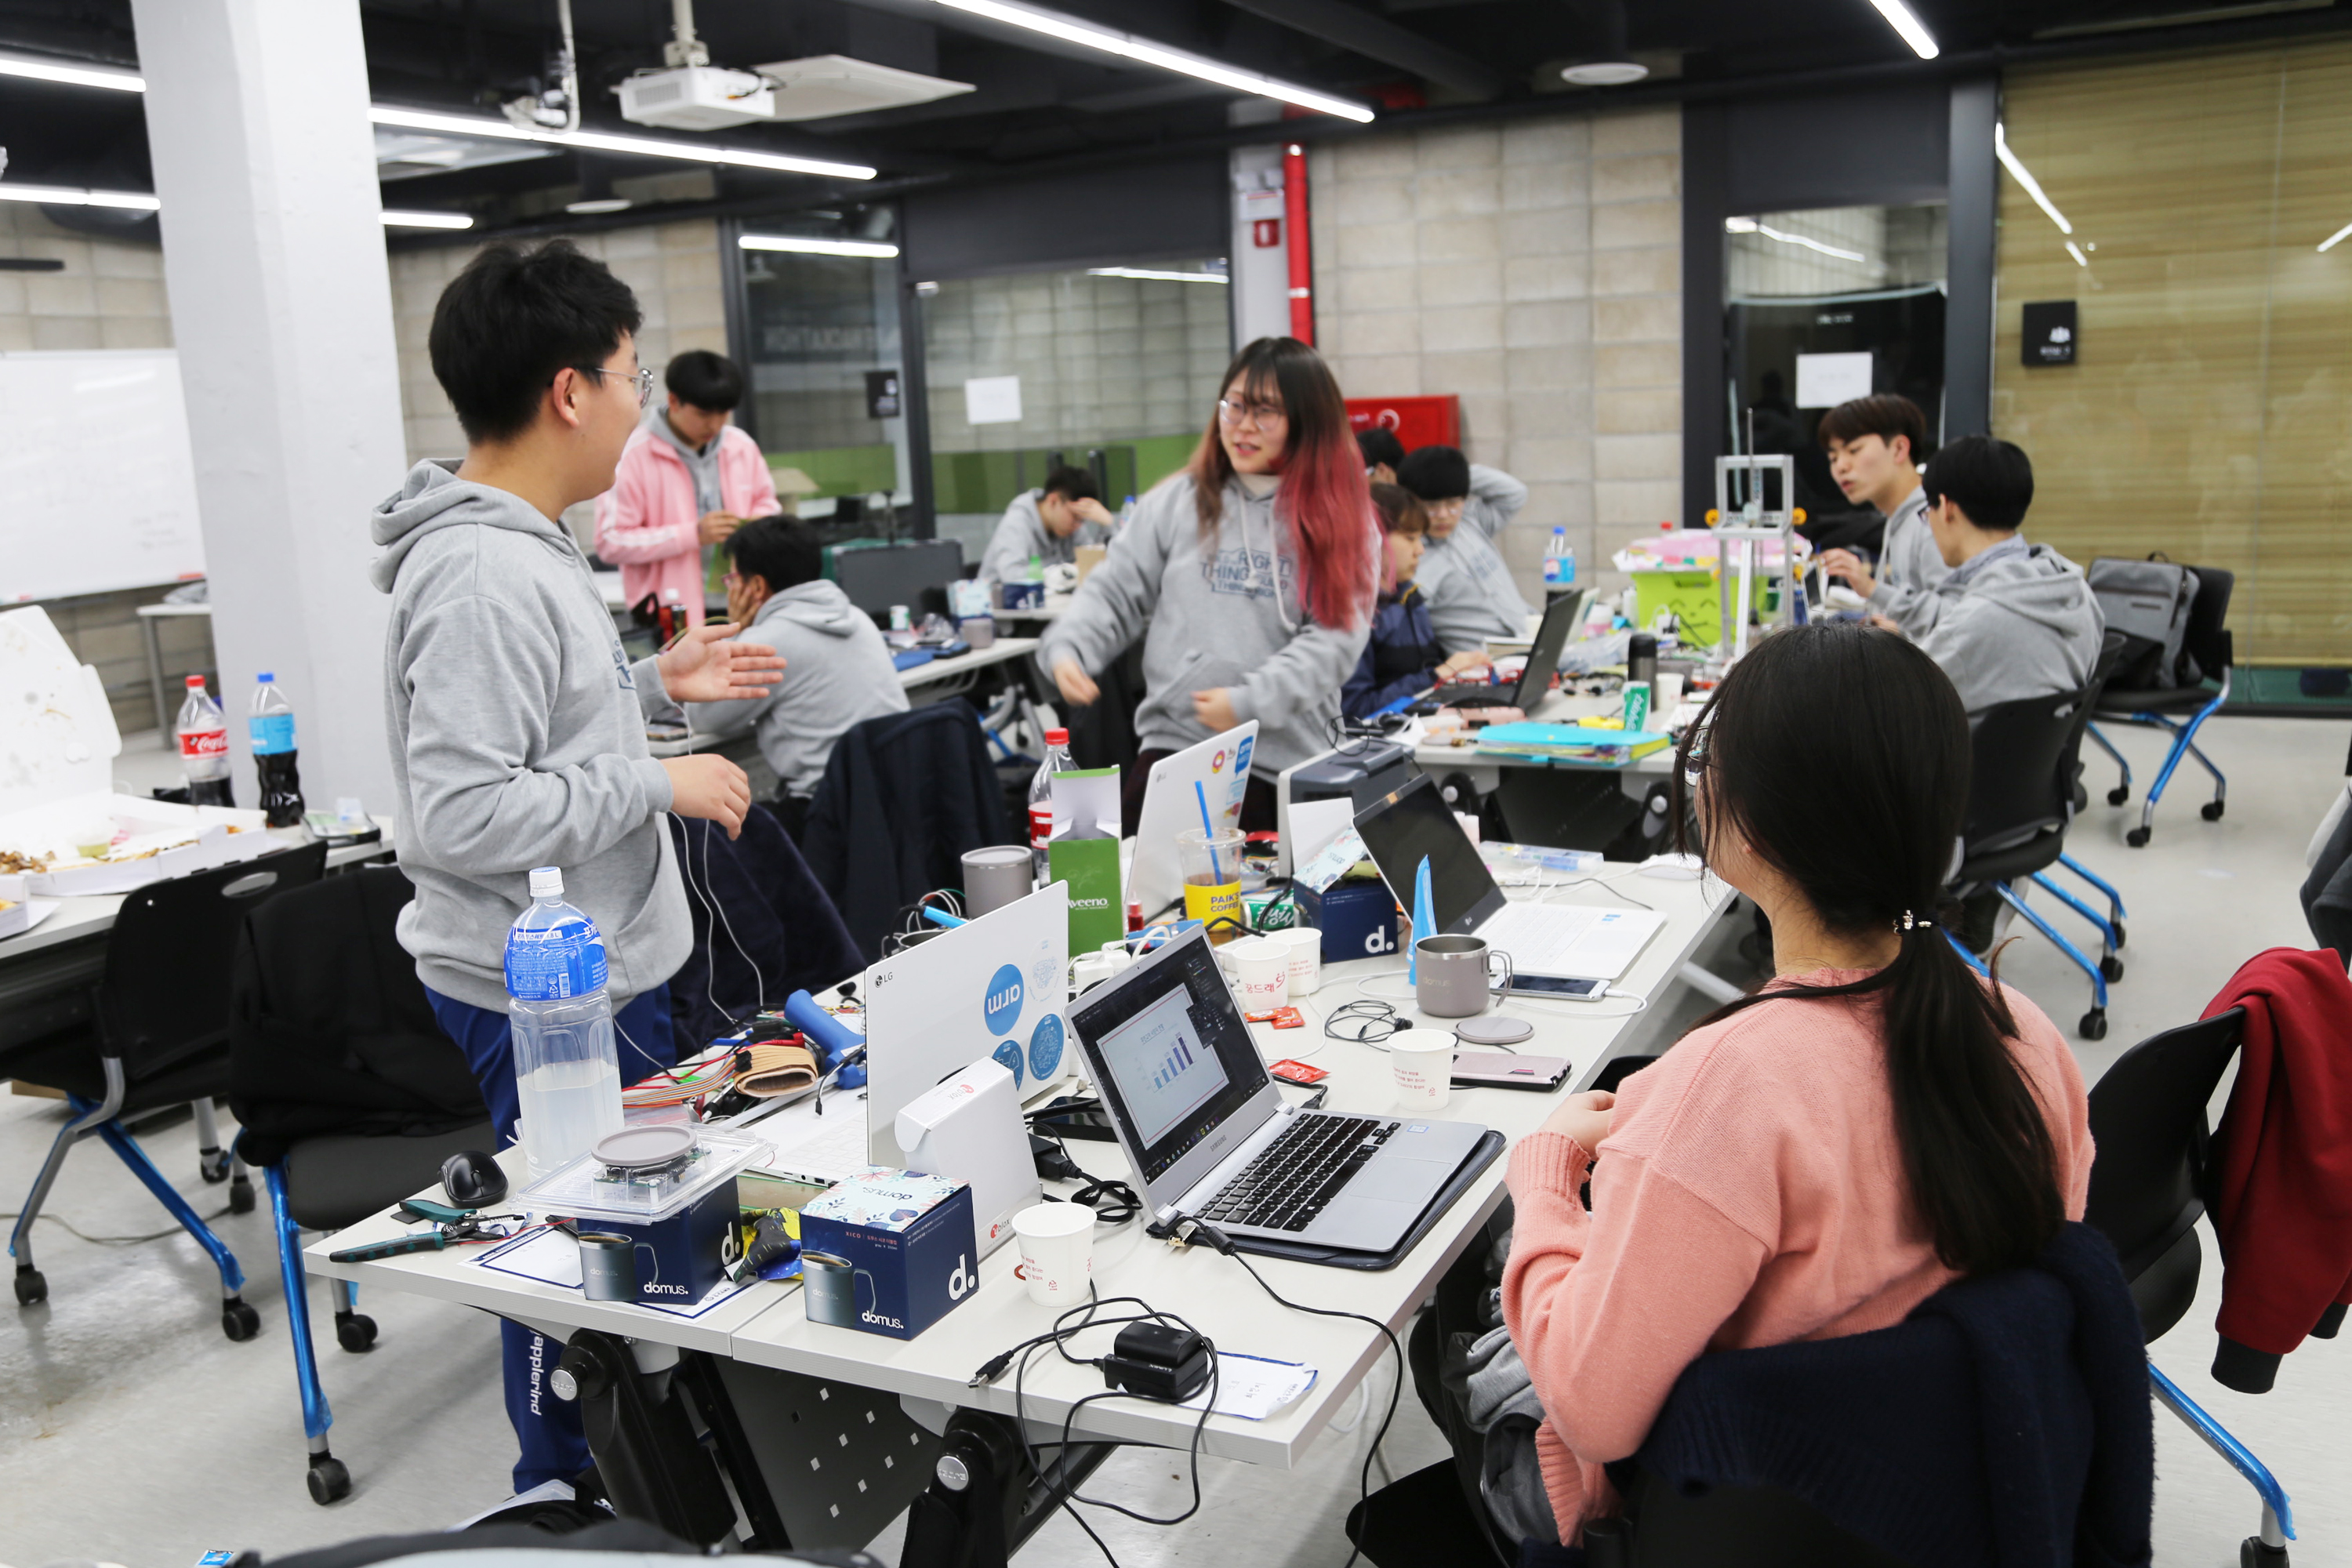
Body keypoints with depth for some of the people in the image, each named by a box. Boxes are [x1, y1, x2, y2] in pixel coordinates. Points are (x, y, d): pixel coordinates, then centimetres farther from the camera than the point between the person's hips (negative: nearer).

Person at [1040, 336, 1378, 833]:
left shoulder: (1343, 522, 3)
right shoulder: (1178, 502, 9)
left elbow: (1336, 638, -6)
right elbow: (1114, 592, 12)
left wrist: (1249, 702, -16)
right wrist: (1068, 649, -7)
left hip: (1286, 760, -1)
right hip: (1172, 742, 1)